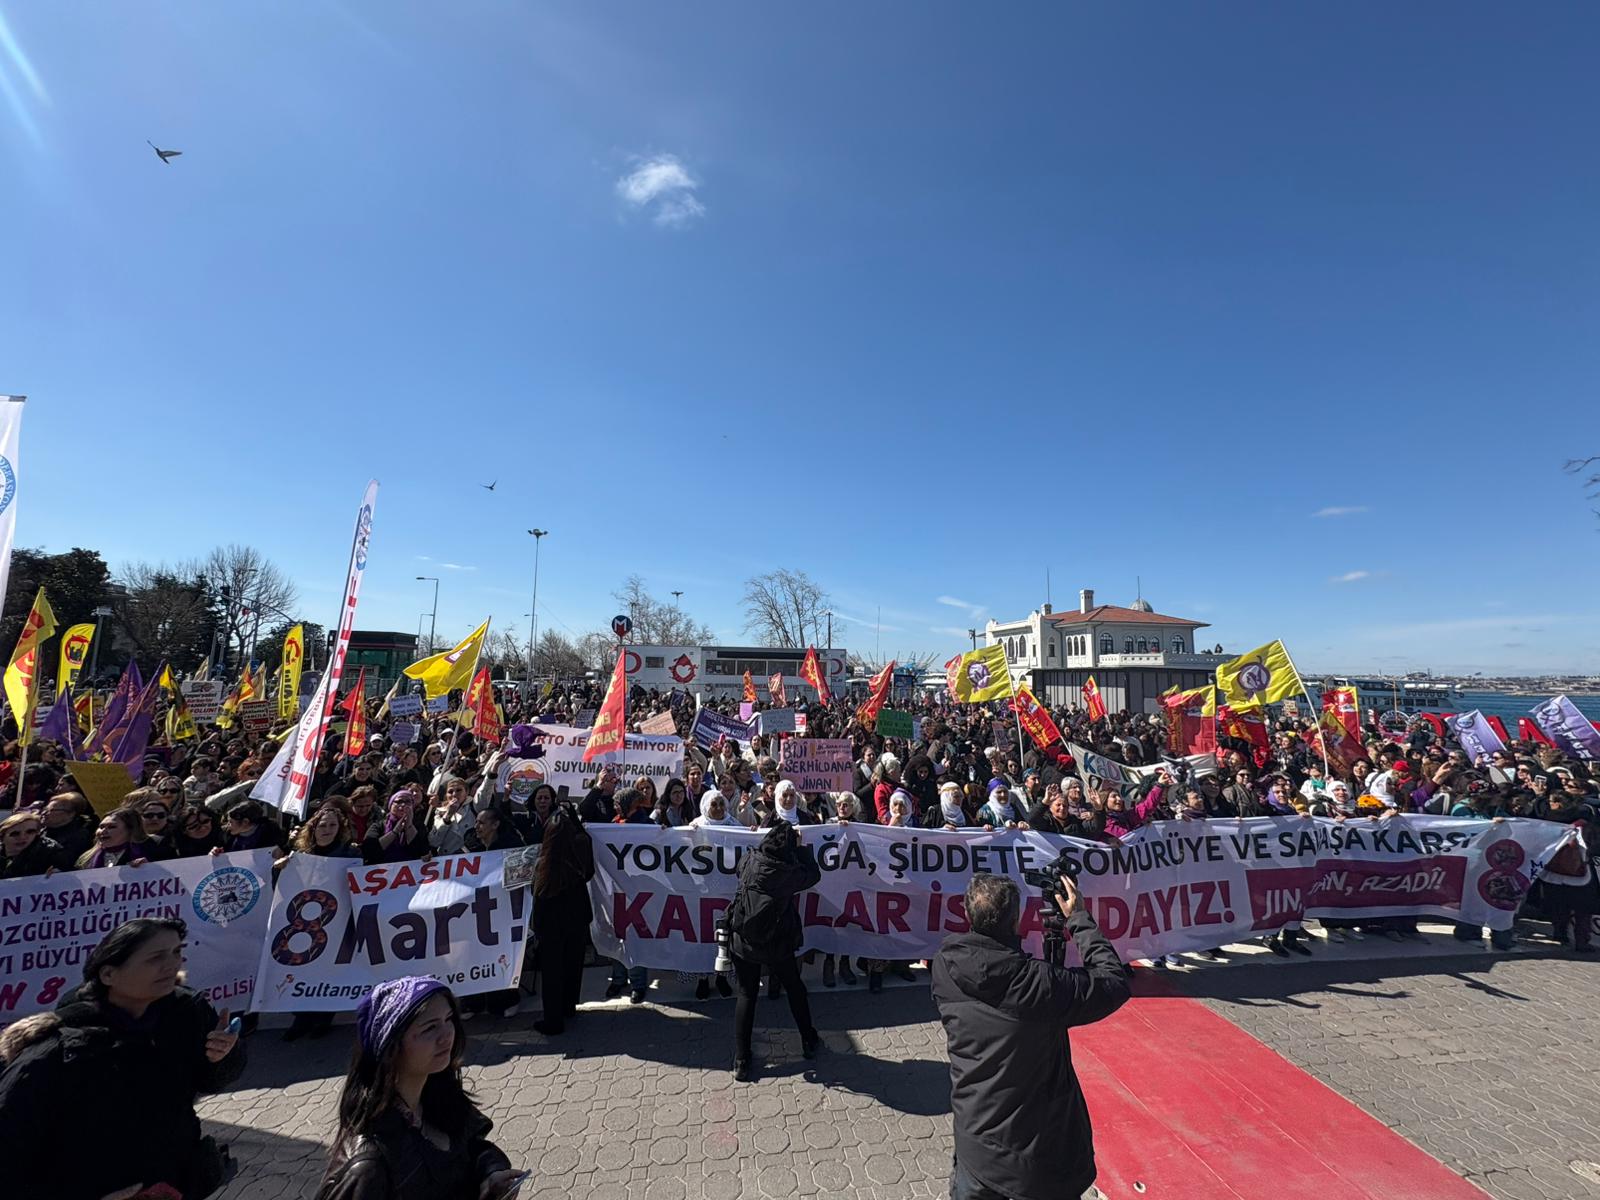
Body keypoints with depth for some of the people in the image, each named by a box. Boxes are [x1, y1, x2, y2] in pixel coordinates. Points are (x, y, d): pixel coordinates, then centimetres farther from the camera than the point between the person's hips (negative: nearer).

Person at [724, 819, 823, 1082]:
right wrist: (802, 847, 4)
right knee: (795, 989, 21)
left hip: (743, 940, 2)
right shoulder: (789, 872, -20)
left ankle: (741, 1063, 16)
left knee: (746, 996, 15)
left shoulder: (749, 861, -11)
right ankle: (809, 1041, 39)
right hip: (777, 944, -2)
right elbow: (814, 874, -2)